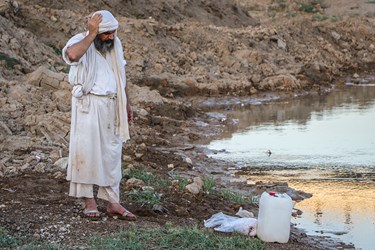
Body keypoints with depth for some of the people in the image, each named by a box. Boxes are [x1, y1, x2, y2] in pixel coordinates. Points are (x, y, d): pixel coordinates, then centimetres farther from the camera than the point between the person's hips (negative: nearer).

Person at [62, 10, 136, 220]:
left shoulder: (116, 45, 9)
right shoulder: (81, 42, -10)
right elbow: (72, 55, -36)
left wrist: (127, 104, 20)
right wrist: (91, 35, -27)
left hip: (112, 107, 6)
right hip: (89, 106, -5)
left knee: (112, 155, 7)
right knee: (87, 152, -3)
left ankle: (113, 203, 10)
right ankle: (89, 201, 7)